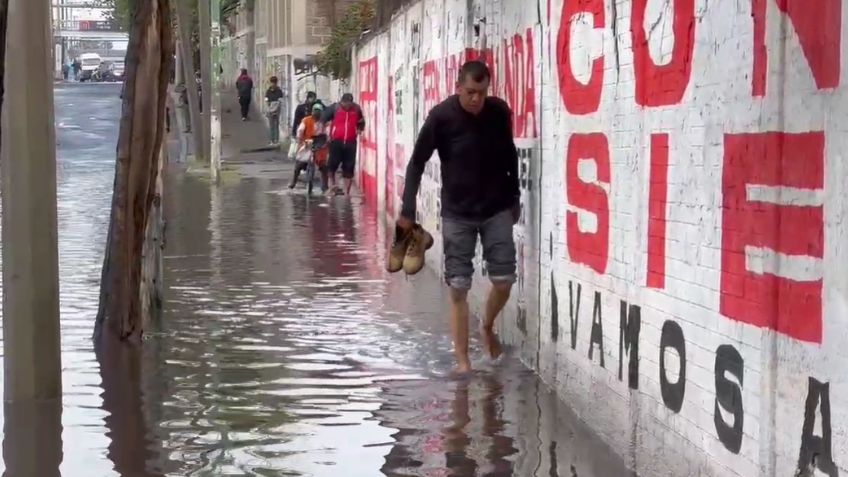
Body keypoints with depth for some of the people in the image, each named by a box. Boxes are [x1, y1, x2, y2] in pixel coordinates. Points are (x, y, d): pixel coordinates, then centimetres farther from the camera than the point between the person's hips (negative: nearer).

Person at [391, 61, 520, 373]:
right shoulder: (441, 117, -14)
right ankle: (462, 360, 5)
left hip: (497, 210, 2)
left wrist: (514, 198, 14)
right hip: (457, 214, -2)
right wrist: (407, 211, -9)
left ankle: (487, 327, 31)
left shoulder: (500, 112, -6)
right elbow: (417, 163, -6)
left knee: (504, 280, 1)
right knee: (458, 286, -3)